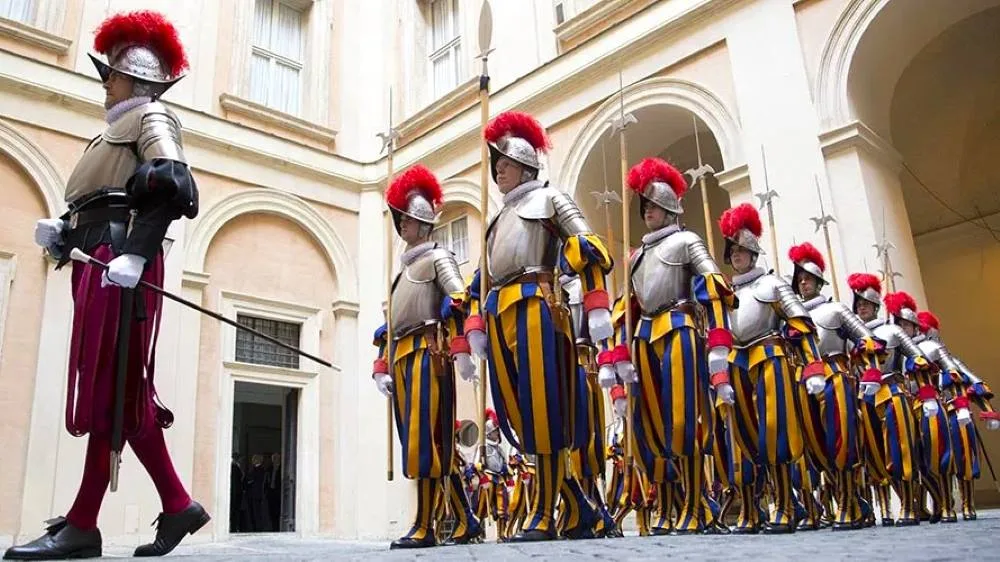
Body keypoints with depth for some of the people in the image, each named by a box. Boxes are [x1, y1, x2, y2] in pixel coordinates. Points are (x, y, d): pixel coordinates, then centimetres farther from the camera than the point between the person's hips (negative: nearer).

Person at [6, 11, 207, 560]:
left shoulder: (149, 117, 4)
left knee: (109, 390, -8)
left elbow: (172, 186, -15)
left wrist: (135, 258, -24)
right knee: (125, 393, 5)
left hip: (118, 261, -9)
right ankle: (178, 505, 9)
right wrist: (60, 232, 6)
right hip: (99, 261, 9)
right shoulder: (115, 131, 31)